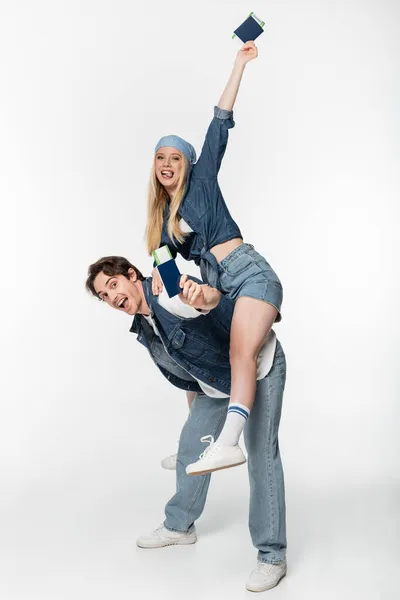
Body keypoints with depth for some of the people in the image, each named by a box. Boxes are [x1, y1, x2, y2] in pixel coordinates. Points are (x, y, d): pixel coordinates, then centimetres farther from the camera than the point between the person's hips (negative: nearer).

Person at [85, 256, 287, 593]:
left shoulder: (167, 291, -29)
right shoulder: (144, 330, -2)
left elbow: (214, 297, -52)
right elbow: (179, 371, 12)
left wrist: (201, 297, -73)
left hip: (260, 365, -9)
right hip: (215, 383, 9)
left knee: (261, 456, -13)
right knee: (191, 447, 13)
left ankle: (272, 556, -5)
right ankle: (179, 526, 33)